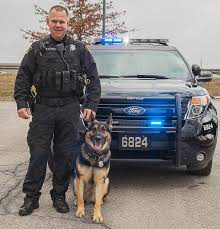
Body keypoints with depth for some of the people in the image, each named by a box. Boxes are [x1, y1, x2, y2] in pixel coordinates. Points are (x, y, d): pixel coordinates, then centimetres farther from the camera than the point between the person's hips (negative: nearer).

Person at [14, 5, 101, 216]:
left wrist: (91, 105, -1)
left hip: (69, 109, 1)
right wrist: (21, 103, -4)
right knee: (38, 153, 0)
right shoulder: (37, 49, 8)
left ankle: (59, 196, 19)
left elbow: (93, 78, 8)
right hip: (43, 108, 0)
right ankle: (31, 197, 11)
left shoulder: (79, 49, 8)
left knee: (65, 154, 5)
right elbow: (23, 77, 7)